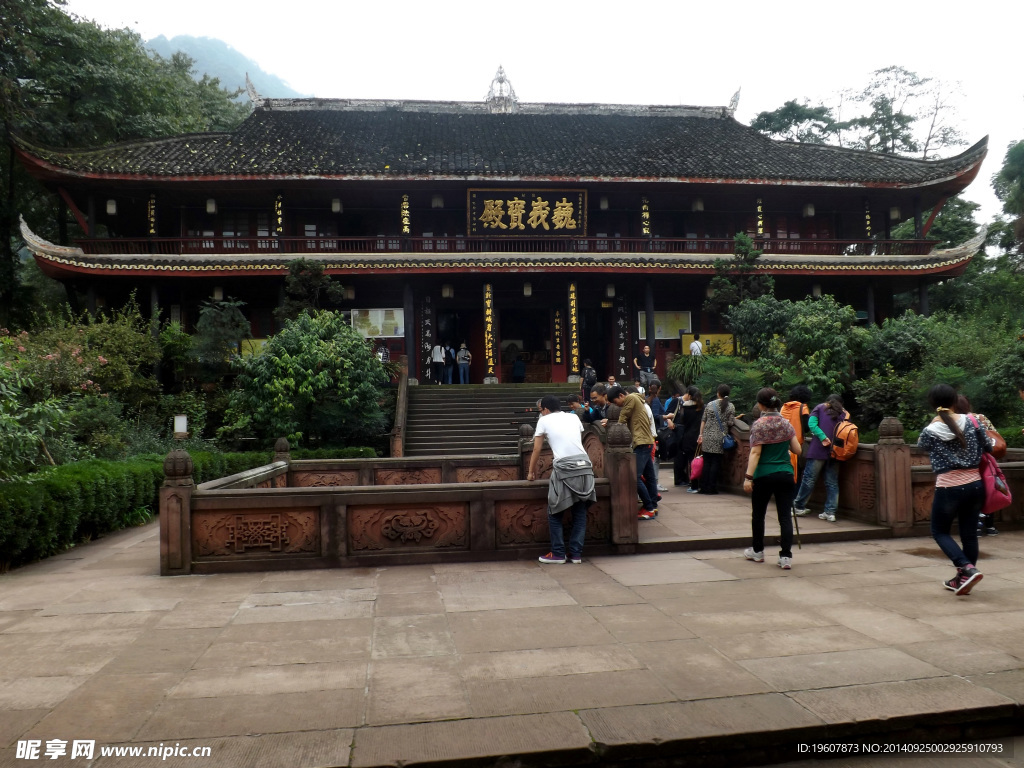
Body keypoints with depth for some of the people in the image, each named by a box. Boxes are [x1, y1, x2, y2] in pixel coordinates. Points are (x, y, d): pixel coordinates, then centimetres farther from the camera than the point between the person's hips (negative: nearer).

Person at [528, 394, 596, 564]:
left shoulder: (544, 420, 10)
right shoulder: (574, 417, 20)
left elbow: (537, 450, 15)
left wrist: (531, 472, 27)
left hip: (564, 469, -4)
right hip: (585, 466, 4)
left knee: (555, 513, 10)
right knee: (580, 513, 12)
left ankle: (558, 554, 10)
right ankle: (576, 554, 13)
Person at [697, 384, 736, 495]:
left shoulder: (710, 404, 5)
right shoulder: (730, 406, -2)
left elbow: (703, 420, 6)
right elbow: (730, 423, -6)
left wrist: (701, 435, 11)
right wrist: (735, 419, 16)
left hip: (707, 437, 2)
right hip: (719, 438, -2)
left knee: (706, 462, 9)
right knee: (716, 463, 3)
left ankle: (704, 487, 10)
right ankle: (711, 488, 3)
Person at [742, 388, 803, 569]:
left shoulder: (758, 425, -8)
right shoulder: (786, 424, 5)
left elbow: (755, 453, -15)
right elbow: (797, 450, 6)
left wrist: (748, 477, -17)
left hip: (763, 476, -3)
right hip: (785, 475, 3)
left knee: (758, 514, 13)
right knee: (785, 516, 3)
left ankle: (757, 551, 26)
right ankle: (786, 556, -2)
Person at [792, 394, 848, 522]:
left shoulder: (820, 407, 10)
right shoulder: (844, 413, 13)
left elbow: (811, 423, -6)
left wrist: (823, 437, -13)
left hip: (818, 449, -2)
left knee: (809, 479, 5)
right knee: (832, 482, 7)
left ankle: (798, 507, 13)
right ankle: (830, 512, 4)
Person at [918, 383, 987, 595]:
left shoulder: (930, 431, -10)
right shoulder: (971, 421, -3)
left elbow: (921, 445, 12)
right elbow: (988, 447, 7)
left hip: (948, 489, -4)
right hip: (975, 485, 4)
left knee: (940, 532, 13)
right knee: (969, 534, 14)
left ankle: (968, 569, -7)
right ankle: (963, 579, 23)